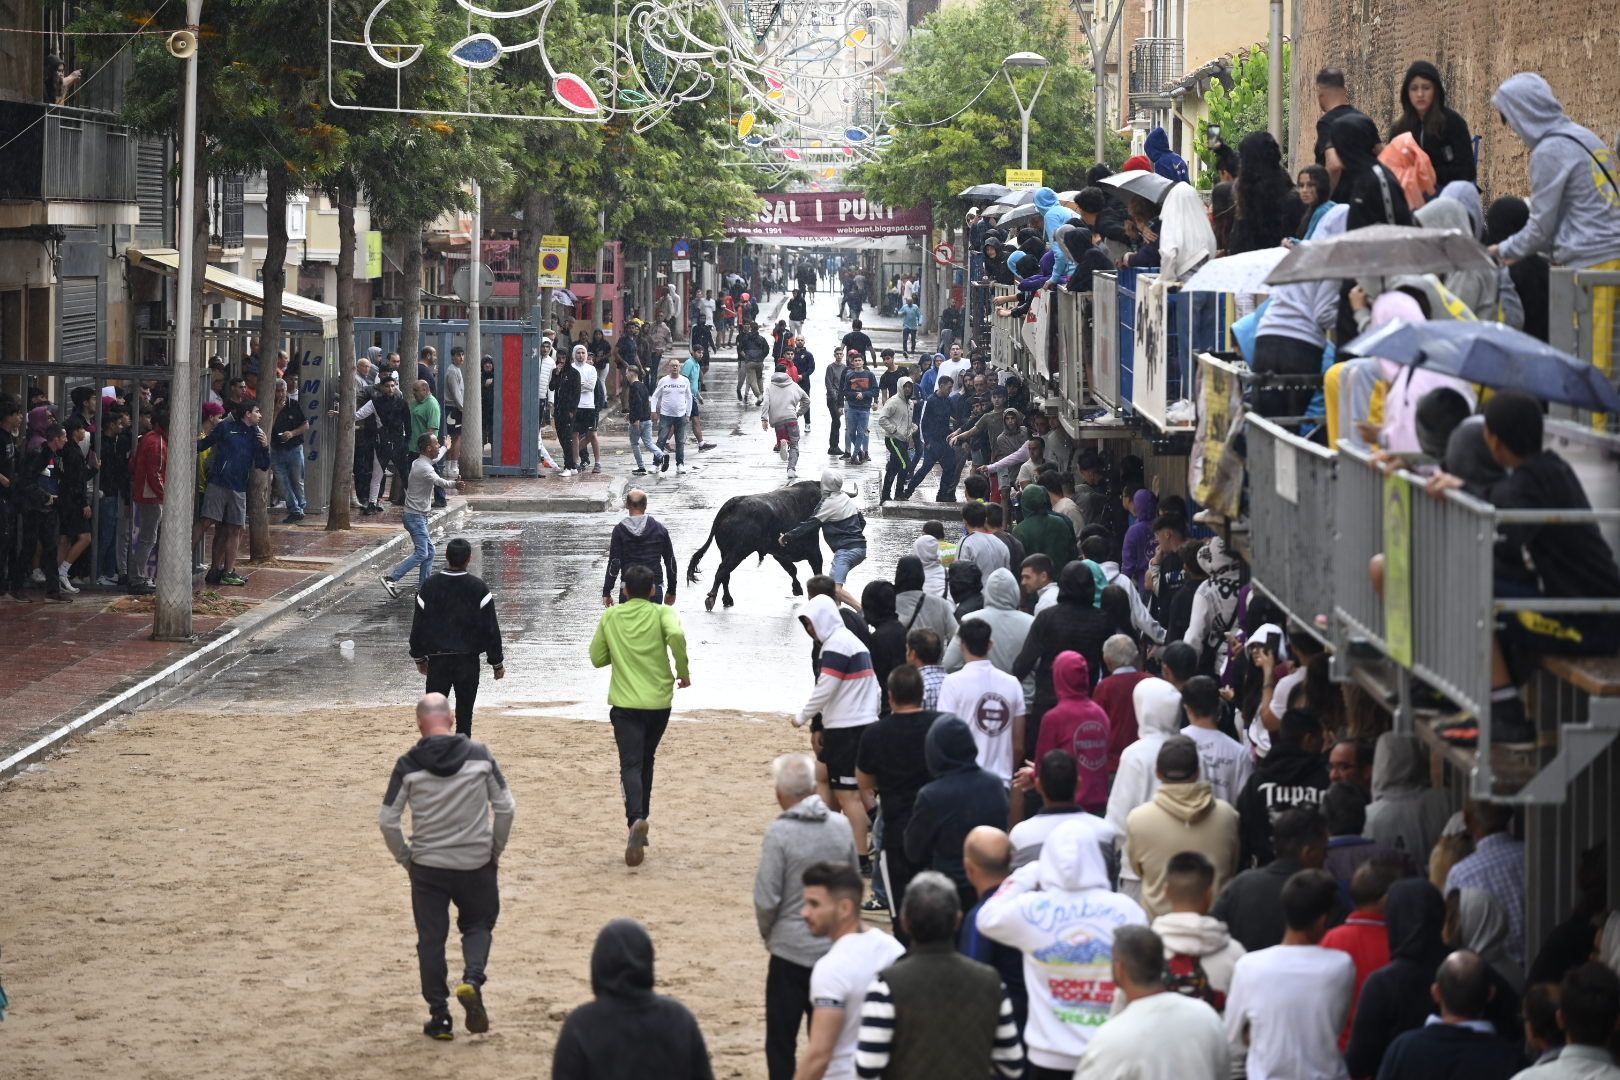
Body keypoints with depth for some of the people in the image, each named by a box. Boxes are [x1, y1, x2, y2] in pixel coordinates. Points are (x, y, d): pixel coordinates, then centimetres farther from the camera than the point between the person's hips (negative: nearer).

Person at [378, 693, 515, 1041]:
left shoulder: (408, 765, -7)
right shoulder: (479, 755, -4)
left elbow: (387, 820, -6)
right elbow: (506, 808, -2)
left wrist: (405, 858, 8)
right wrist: (495, 850, 10)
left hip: (427, 867, -1)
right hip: (475, 864, 1)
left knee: (431, 939, 9)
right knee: (478, 925, 20)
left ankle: (439, 1018, 10)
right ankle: (472, 980, -8)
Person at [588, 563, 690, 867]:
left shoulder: (610, 617, 5)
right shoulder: (661, 613, -1)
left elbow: (597, 659, 10)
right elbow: (676, 634, -22)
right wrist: (683, 670, -9)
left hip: (625, 703, -1)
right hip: (658, 701, 1)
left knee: (631, 765, -10)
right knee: (646, 763, 20)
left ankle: (636, 819, -35)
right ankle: (641, 822, 25)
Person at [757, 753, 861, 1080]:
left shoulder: (780, 833, -16)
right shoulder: (841, 826, -3)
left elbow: (767, 899, -15)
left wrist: (768, 933, 4)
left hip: (792, 949, -4)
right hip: (835, 949, 4)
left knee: (781, 1041, 5)